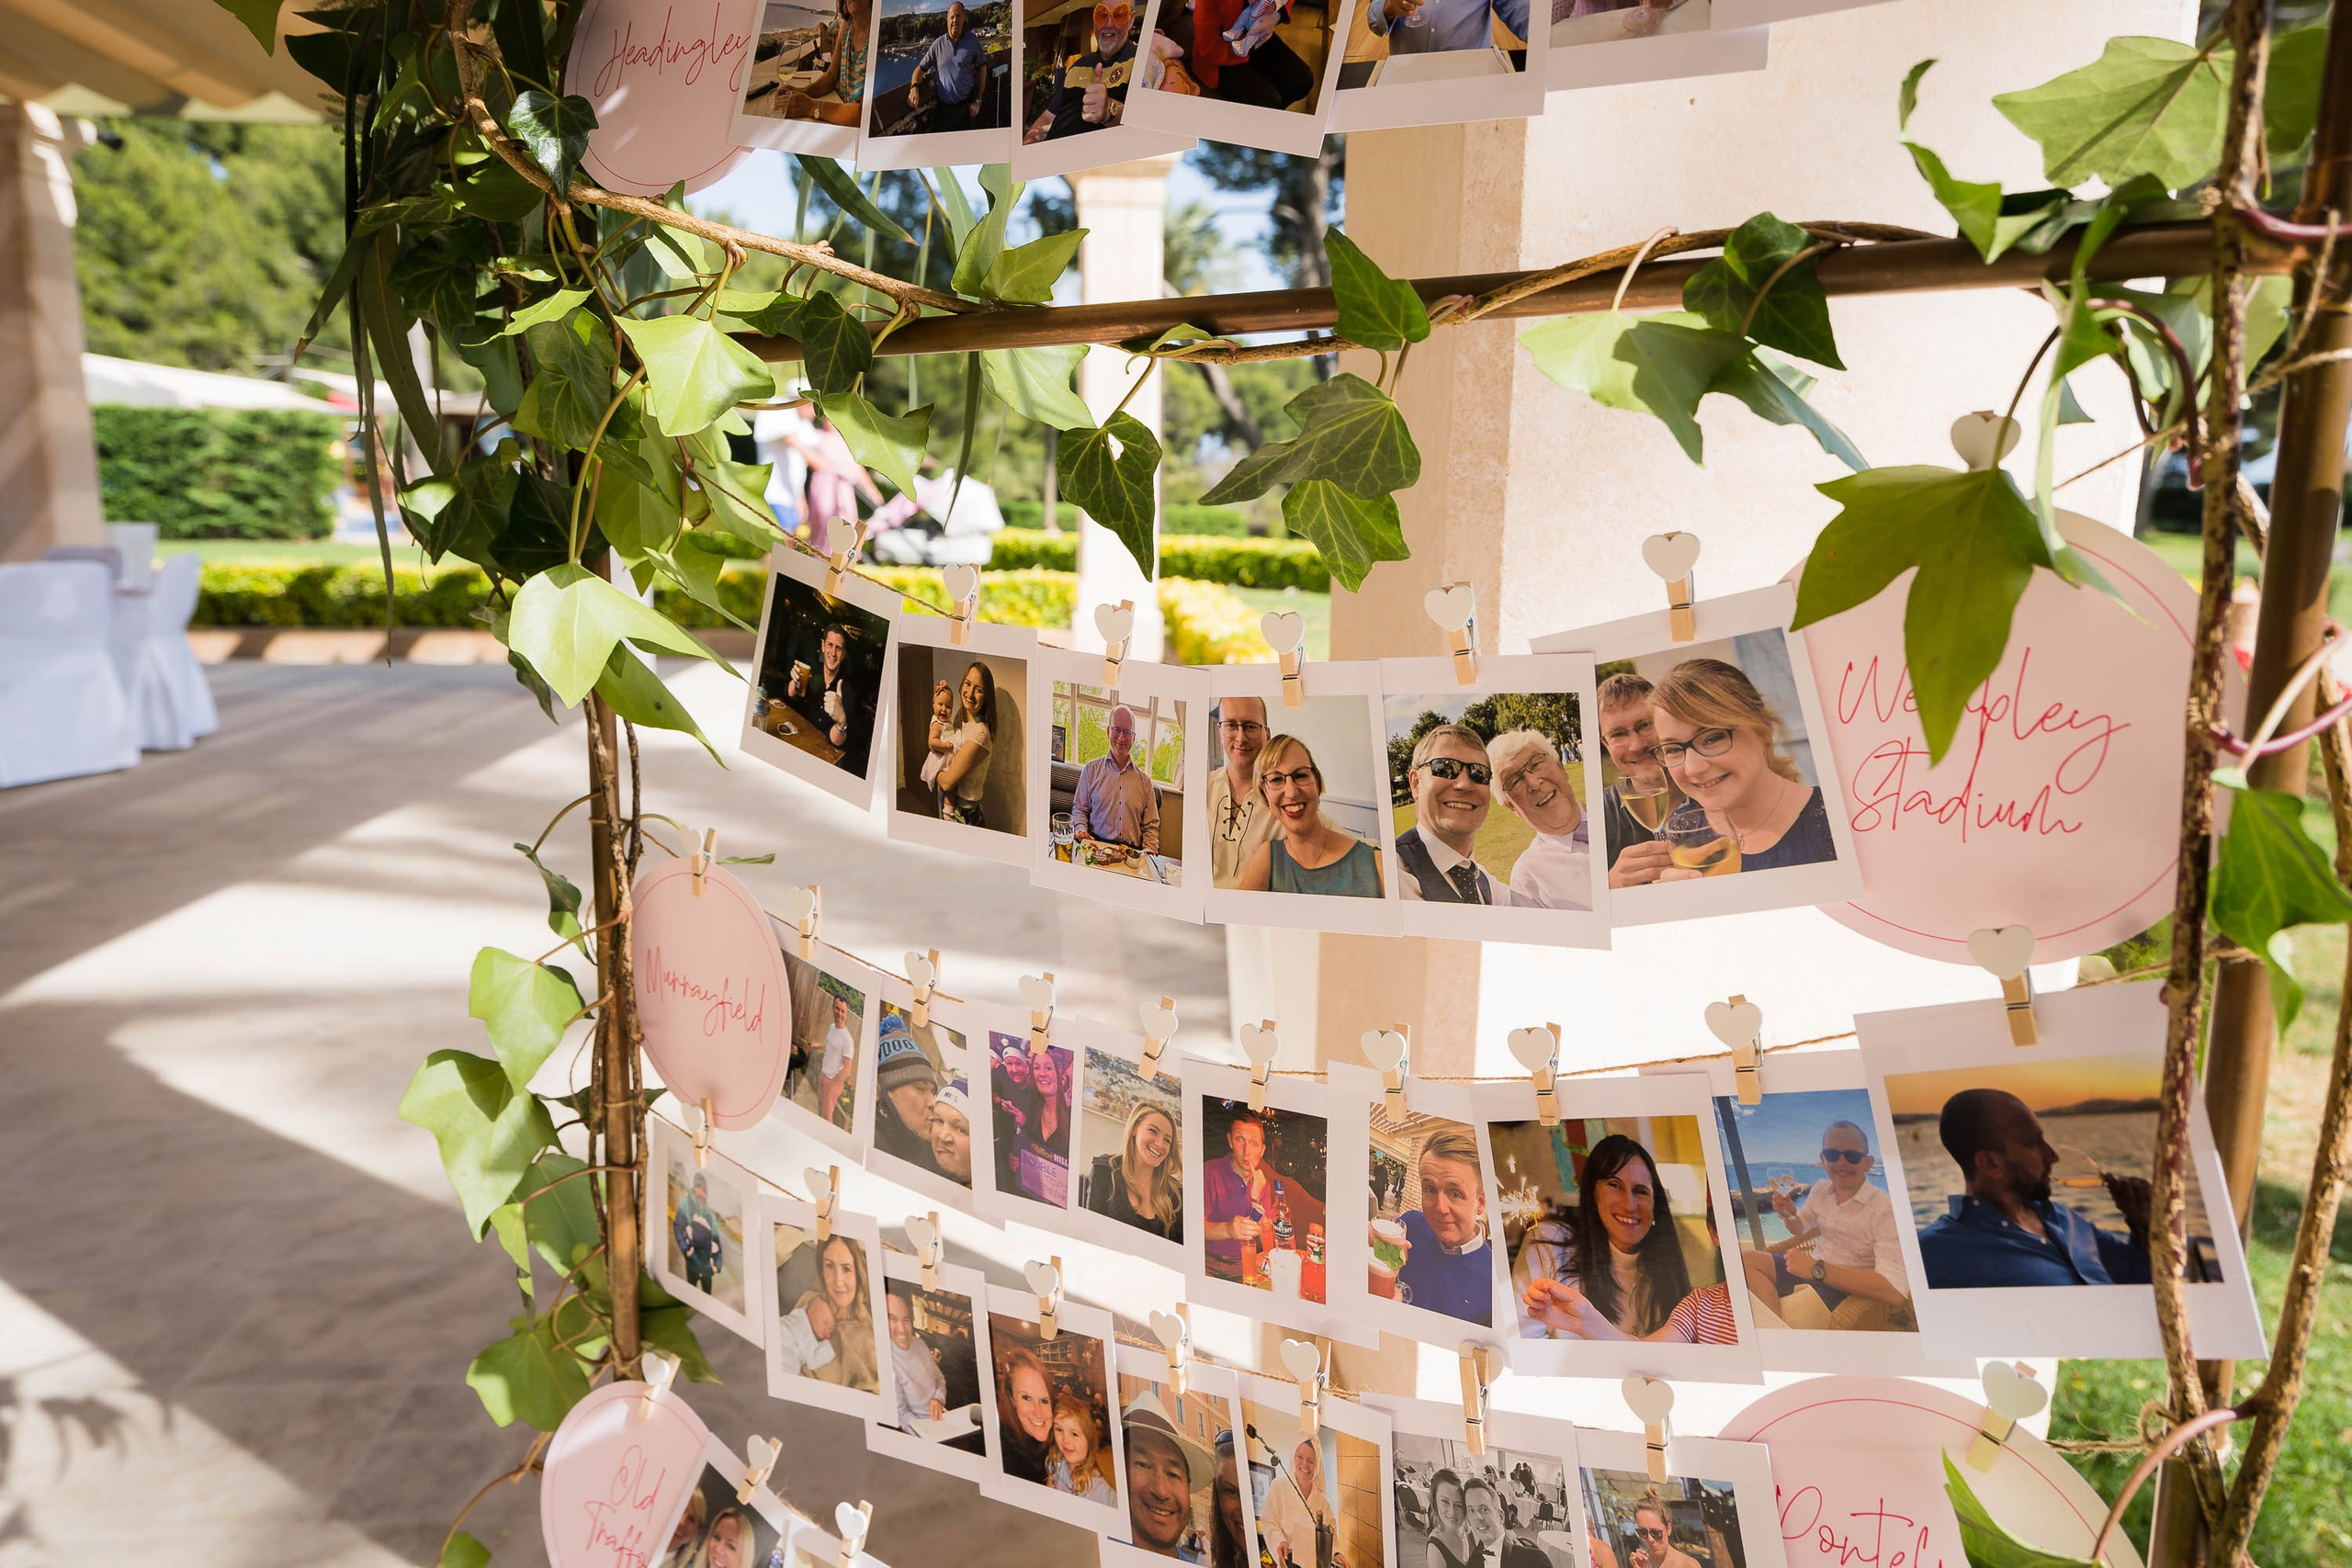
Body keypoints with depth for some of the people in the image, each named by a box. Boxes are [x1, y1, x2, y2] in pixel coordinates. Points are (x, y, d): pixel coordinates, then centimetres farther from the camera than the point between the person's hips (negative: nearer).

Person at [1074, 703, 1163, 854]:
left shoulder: (1144, 780, 17)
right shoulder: (1091, 770, 15)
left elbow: (1151, 825, 17)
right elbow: (1079, 808, 18)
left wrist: (1149, 849, -3)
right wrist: (1081, 829, -3)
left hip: (1132, 851, 1)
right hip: (1096, 846, -1)